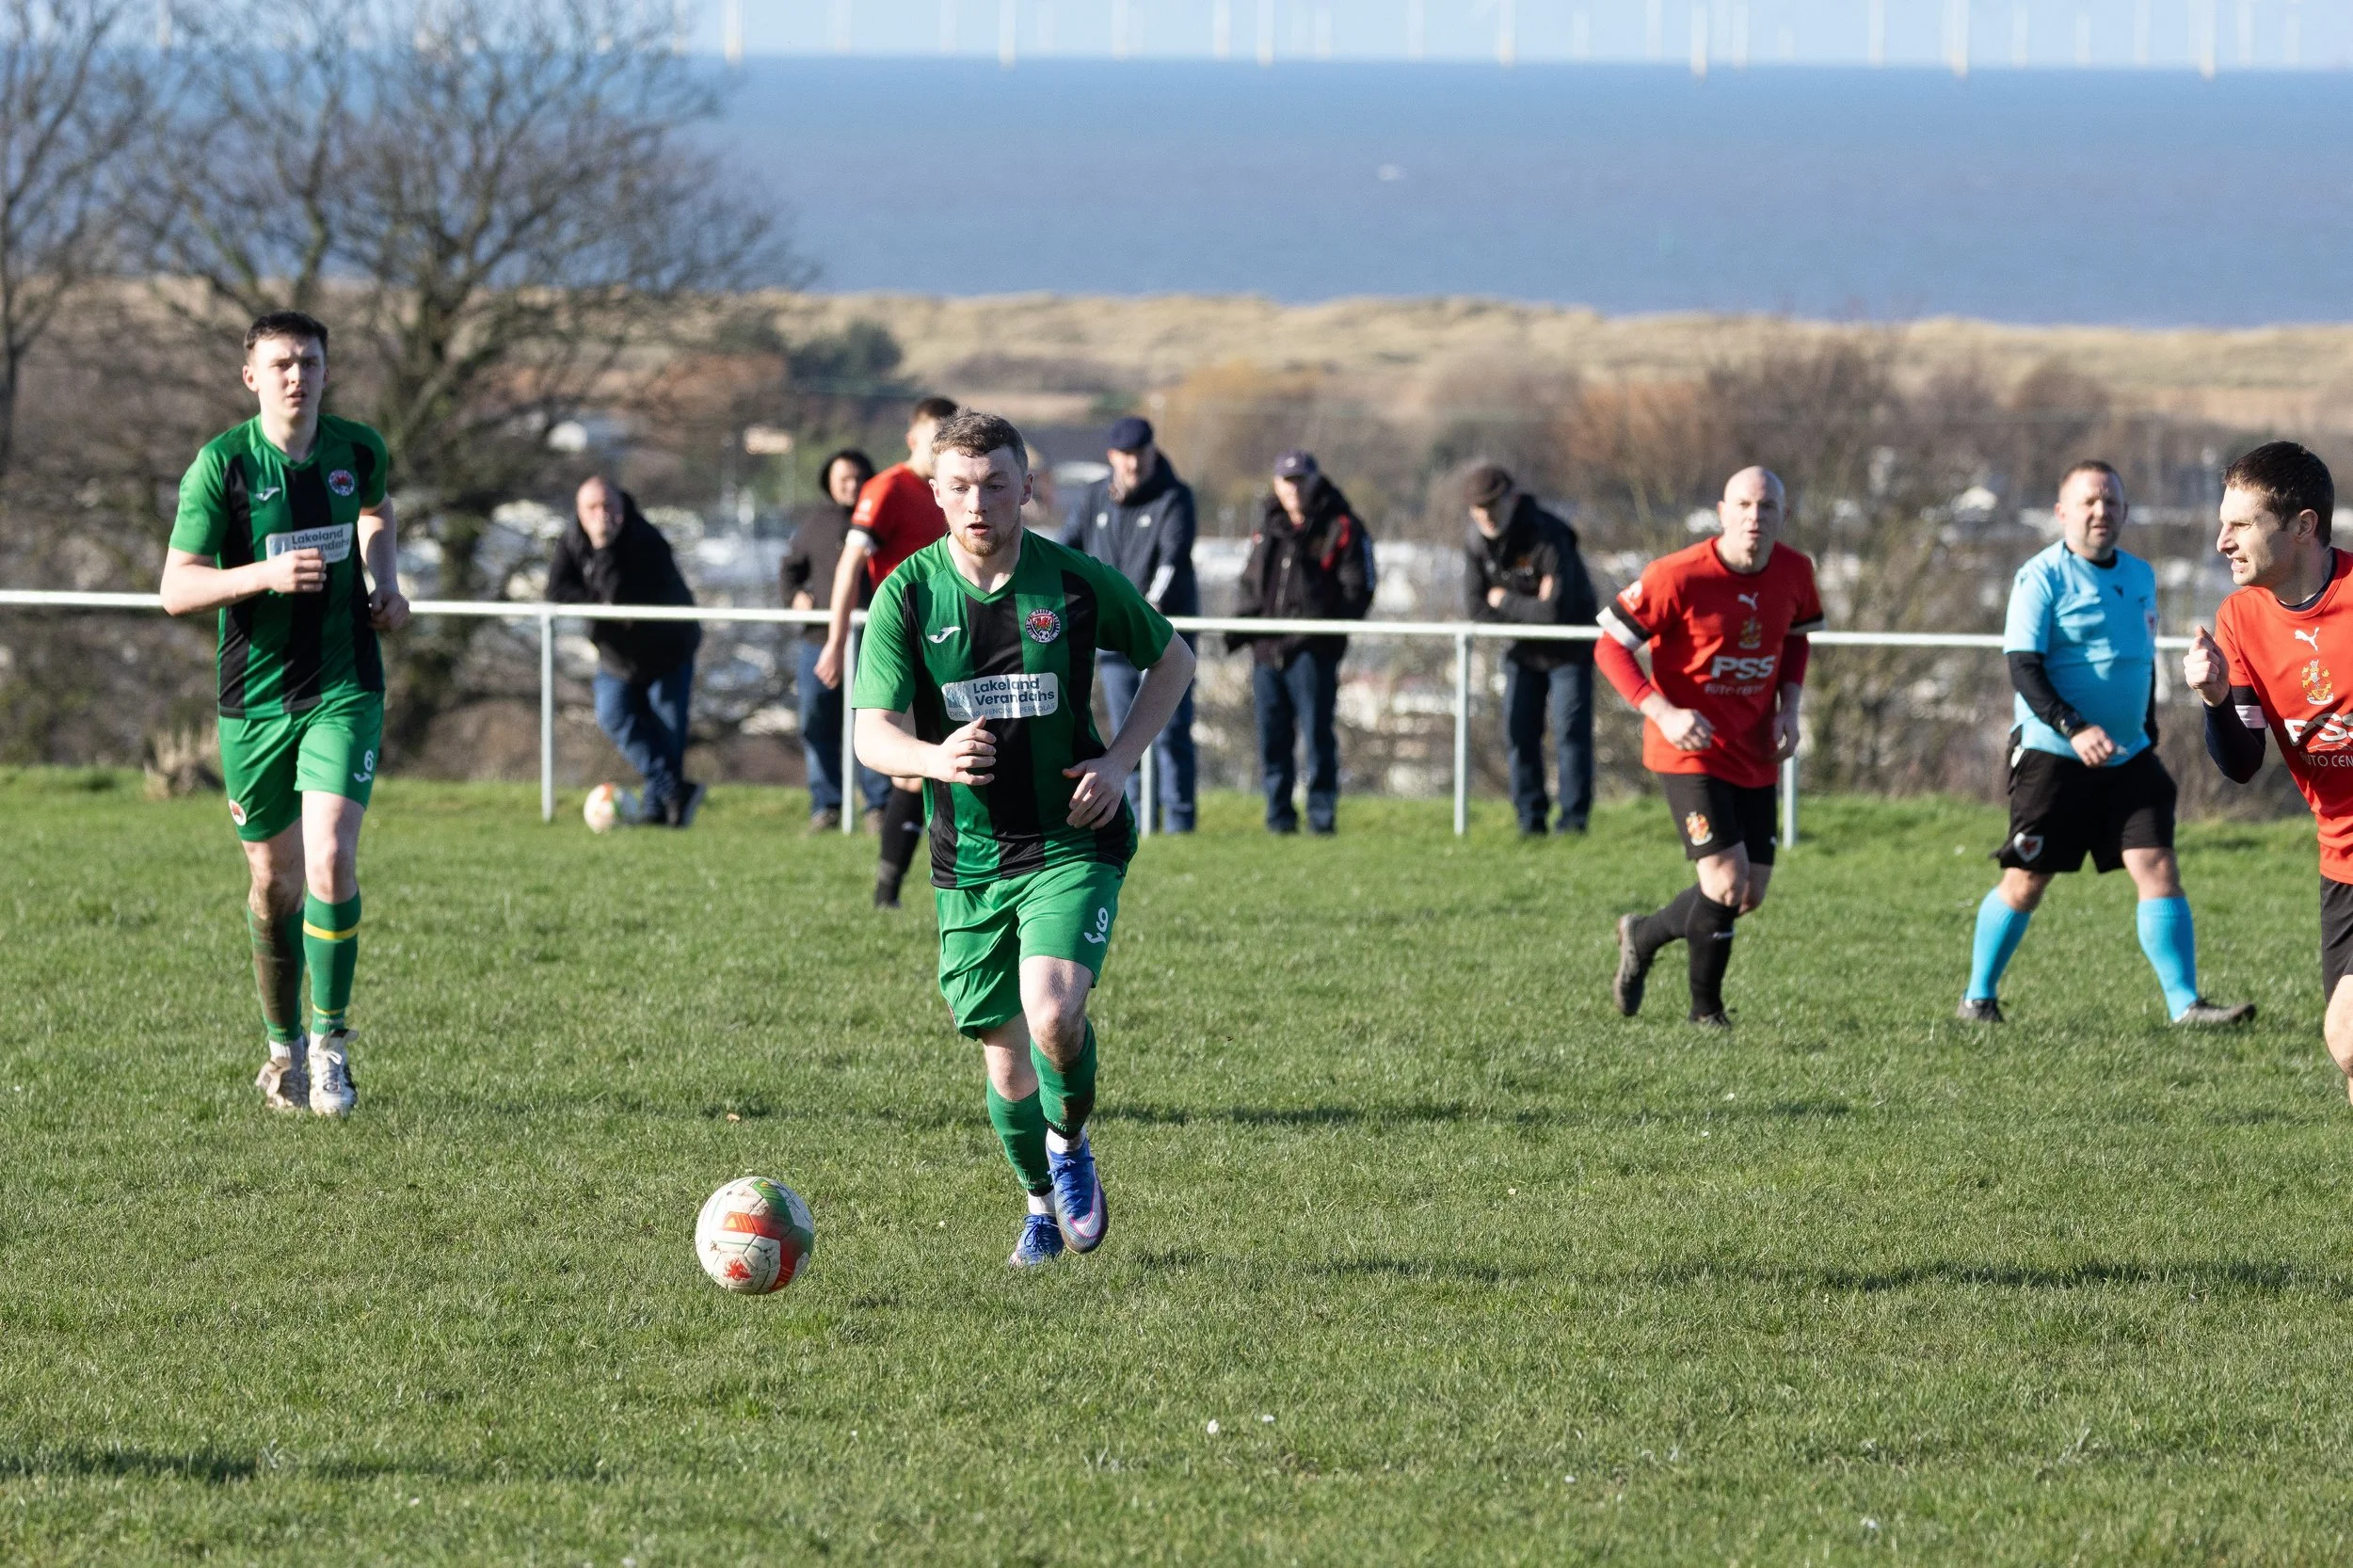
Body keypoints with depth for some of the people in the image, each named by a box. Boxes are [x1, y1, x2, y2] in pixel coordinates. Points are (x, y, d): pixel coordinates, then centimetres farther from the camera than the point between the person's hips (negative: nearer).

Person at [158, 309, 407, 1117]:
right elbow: (176, 588, -11)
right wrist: (264, 575, -26)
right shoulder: (222, 463, -9)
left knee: (330, 863, -17)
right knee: (274, 882, 9)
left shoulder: (358, 449, 0)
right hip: (254, 696, 0)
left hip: (343, 690, 1)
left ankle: (330, 1043, -5)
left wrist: (385, 579, 7)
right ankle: (283, 1045, 29)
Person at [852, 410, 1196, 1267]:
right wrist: (935, 759, -36)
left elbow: (1173, 659, 10)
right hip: (969, 858, 2)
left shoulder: (1077, 582, -6)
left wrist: (1121, 759, -4)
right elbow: (873, 735, -13)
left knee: (1052, 1013, -25)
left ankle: (1071, 1145, 6)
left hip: (1074, 842, -2)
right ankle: (1043, 1201, 34)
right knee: (1007, 1067, 6)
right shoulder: (908, 594, -6)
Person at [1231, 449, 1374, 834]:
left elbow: (1357, 591, -4)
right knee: (1272, 736, 6)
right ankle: (1279, 815, 13)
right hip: (1267, 650, 6)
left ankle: (1321, 814, -2)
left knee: (1317, 732, -7)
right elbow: (1250, 585, 26)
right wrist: (1240, 625, 8)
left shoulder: (1342, 529, 0)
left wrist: (1324, 628, -16)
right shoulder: (1268, 528, 18)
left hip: (1313, 653, -6)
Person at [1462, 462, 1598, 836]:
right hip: (1523, 651, 6)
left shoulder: (1547, 537, -27)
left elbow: (1556, 612, -33)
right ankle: (1531, 819, 11)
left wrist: (1505, 602, -19)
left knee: (1570, 731, -10)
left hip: (1568, 649, -6)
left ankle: (1573, 820, -6)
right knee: (1519, 732, 3)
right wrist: (1530, 612, -17)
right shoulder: (1476, 540, -7)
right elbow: (1475, 608, -7)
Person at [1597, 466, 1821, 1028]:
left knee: (1750, 894, 8)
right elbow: (1610, 647, -12)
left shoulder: (1794, 573, -2)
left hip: (1754, 755, 6)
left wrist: (1789, 706, 1)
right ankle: (1705, 1010, 5)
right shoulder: (1677, 577, -19)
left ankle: (1643, 936, 35)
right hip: (1690, 750, -6)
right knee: (1727, 881, -16)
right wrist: (1662, 713, -23)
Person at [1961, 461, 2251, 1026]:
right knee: (2025, 883, 2)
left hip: (2127, 761, 5)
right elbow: (2024, 668, -16)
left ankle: (2185, 1003, -8)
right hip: (2052, 756, -5)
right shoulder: (2042, 578, -9)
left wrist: (2147, 735, 22)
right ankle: (1978, 997, 18)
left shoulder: (2139, 576, 12)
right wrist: (2074, 729, -28)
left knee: (2158, 869, -7)